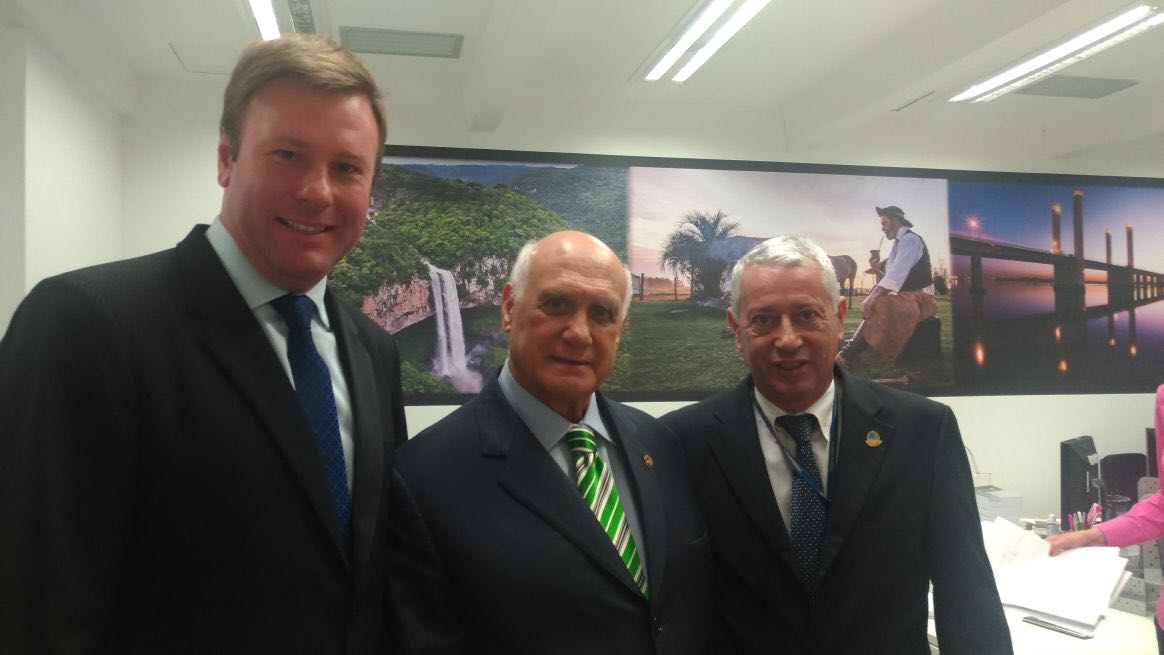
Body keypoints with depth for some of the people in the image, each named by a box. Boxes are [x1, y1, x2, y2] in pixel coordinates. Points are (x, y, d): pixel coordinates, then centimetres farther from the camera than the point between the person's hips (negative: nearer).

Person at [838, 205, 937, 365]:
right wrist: (878, 270, -3)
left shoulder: (910, 239, -12)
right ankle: (850, 350, -10)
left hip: (919, 298, -10)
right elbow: (893, 278, 15)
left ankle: (847, 357, -27)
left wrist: (871, 298, -25)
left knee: (880, 305, -28)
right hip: (905, 296, 10)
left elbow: (895, 276, -23)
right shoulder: (900, 242, 17)